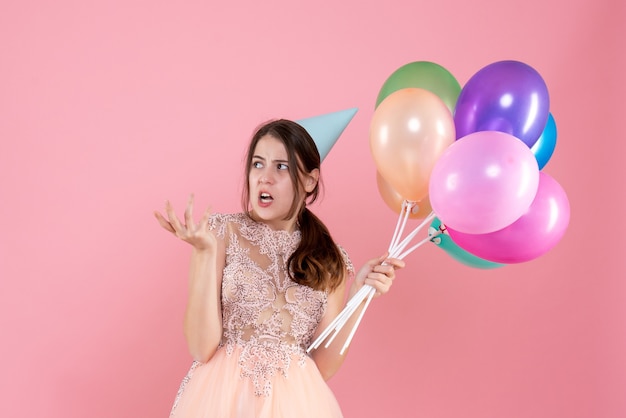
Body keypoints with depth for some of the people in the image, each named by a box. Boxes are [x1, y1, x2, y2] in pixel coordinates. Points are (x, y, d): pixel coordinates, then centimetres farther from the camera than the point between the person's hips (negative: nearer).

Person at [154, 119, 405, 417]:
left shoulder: (331, 262, 2)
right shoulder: (223, 232, -5)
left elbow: (323, 366, -3)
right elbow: (201, 349, -11)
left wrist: (358, 293, -11)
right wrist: (206, 253, -19)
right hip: (222, 393, -2)